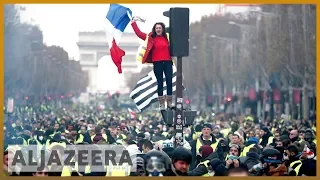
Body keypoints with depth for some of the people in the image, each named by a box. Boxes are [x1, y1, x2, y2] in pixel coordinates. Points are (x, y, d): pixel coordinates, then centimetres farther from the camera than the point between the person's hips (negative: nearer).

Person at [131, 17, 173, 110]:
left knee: (169, 81, -1)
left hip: (167, 62, 1)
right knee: (160, 83, 4)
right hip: (157, 63, -1)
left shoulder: (167, 37, 6)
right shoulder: (150, 37, 4)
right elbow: (139, 33, 5)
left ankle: (169, 102, 8)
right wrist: (133, 23, 5)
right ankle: (161, 104, 9)